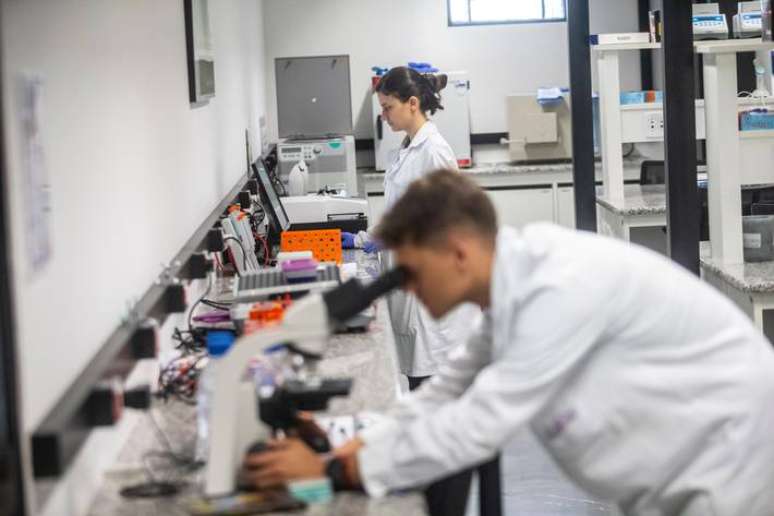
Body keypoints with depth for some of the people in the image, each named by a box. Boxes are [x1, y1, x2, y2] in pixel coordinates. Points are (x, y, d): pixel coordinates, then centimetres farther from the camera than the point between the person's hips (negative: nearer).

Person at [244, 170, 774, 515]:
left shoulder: (560, 289, -29)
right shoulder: (518, 281, 1)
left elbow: (479, 423, -27)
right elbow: (450, 391, 10)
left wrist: (336, 470, -20)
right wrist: (349, 448, -1)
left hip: (731, 452, -9)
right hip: (684, 463, 9)